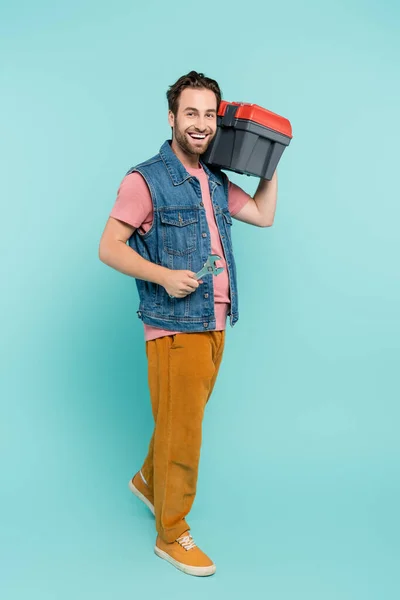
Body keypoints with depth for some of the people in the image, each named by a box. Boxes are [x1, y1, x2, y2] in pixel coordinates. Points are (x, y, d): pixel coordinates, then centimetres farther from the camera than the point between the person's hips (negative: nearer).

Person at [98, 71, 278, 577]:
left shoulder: (215, 182, 12)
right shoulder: (145, 180, -10)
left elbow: (263, 214, 20)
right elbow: (109, 248, -10)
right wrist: (163, 275, -22)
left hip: (214, 325, 7)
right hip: (174, 329, -7)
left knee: (182, 420, 20)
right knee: (180, 431, 0)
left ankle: (148, 481, 45)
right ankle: (171, 535, 17)